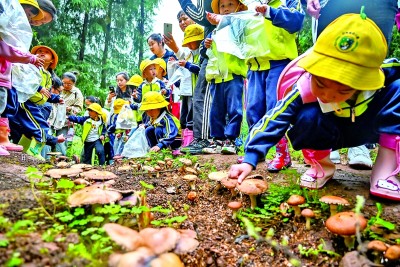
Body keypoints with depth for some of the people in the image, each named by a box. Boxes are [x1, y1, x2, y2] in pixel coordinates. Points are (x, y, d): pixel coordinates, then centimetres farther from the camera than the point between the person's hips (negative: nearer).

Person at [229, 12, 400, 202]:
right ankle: (322, 167, -6)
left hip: (371, 128, 2)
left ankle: (384, 173, -21)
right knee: (308, 117, -36)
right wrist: (249, 160, -44)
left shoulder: (385, 76, -29)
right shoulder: (305, 88, -35)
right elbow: (273, 121, -38)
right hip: (327, 133, -2)